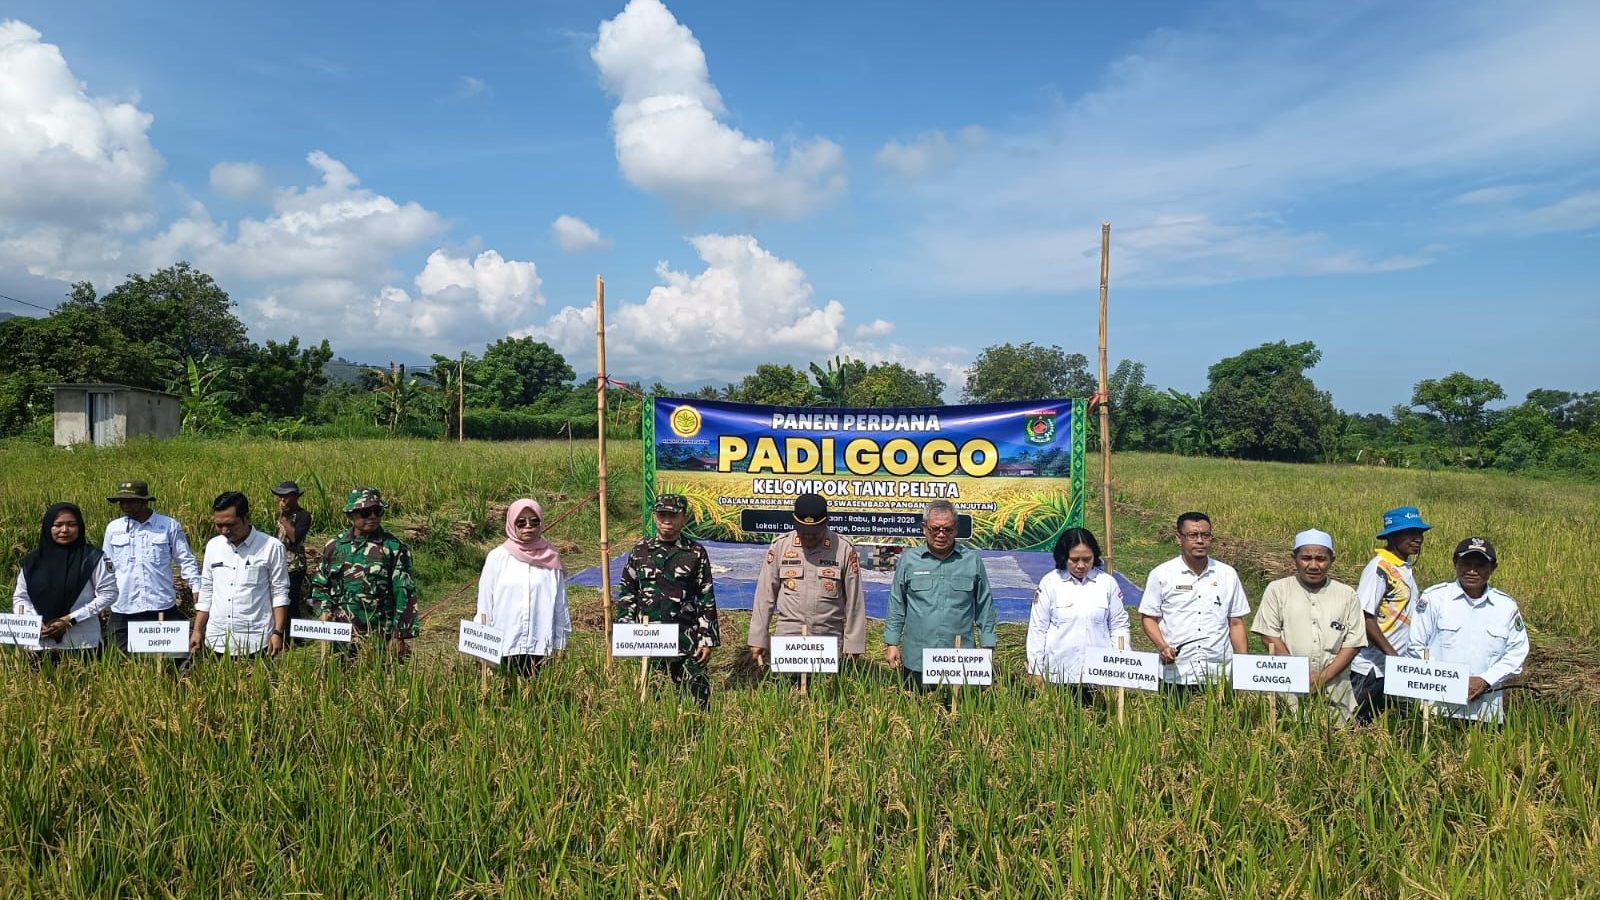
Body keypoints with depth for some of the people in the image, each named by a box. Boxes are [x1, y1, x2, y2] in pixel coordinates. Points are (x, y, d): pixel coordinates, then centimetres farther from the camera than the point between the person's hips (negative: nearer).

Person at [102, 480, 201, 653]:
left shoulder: (169, 526, 0)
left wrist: (197, 590, -7)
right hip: (123, 610, 3)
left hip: (162, 608, -2)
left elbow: (186, 561, 3)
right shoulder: (113, 528, 7)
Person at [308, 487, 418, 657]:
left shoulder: (394, 548, -4)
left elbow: (405, 595, -6)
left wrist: (400, 636, -9)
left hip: (379, 637, -3)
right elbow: (319, 585, 18)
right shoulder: (334, 546, 8)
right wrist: (323, 610, -1)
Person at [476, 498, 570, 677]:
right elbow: (484, 604, 6)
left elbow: (561, 607, 8)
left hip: (541, 648, 1)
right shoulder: (497, 558, 3)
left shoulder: (551, 559, 5)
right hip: (503, 647, -1)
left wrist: (560, 646, 7)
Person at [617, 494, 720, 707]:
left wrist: (707, 640, -4)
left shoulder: (696, 552, 0)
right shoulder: (640, 550, 6)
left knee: (697, 697, 0)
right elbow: (627, 593, 11)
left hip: (687, 641, -2)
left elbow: (707, 599, 0)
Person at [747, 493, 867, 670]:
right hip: (787, 639, 1)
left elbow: (854, 601, 1)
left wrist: (853, 644, -1)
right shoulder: (779, 546, 0)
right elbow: (765, 595, 4)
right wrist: (758, 639, 2)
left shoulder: (845, 549, -3)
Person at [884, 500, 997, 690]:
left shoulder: (972, 561, 4)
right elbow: (896, 605, 8)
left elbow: (985, 607, 8)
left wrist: (987, 647, 6)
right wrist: (892, 643, 4)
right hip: (916, 660, 1)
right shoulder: (908, 560, 4)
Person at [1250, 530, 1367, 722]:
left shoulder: (1347, 595, 9)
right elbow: (1270, 636, -1)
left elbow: (1353, 643, 4)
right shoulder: (1277, 590, 4)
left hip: (1334, 689, 1)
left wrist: (1324, 677, -8)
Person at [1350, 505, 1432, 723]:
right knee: (1358, 723, 0)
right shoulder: (1380, 567, -14)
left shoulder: (1407, 568, 10)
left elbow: (1406, 614, 16)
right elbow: (1365, 617, -19)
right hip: (1371, 669, -8)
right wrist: (1392, 654, -20)